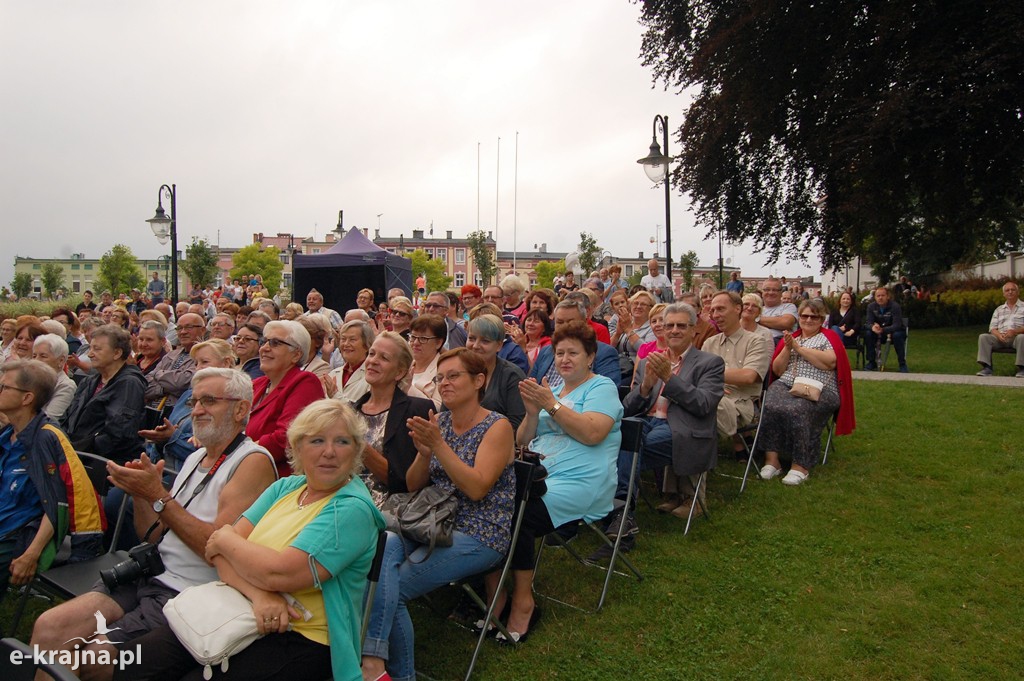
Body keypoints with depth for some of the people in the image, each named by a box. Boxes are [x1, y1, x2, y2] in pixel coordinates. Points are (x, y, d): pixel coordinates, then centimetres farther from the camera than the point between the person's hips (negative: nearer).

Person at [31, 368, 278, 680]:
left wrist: (158, 496, -17)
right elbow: (154, 534, 17)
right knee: (49, 627, -7)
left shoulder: (254, 461, -12)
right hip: (151, 576, 7)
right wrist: (140, 493, -1)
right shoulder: (196, 457, 16)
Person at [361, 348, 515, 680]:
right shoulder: (438, 421, 11)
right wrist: (423, 452, -11)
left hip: (478, 537, -5)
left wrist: (438, 445, -22)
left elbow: (477, 488, -17)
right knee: (382, 546, -27)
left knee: (389, 586, -22)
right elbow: (413, 485, 10)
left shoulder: (497, 427, -6)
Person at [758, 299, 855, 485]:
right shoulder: (789, 337, 25)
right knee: (770, 407, -30)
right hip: (786, 385, 3)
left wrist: (799, 347, -4)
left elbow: (829, 362, -8)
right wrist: (787, 348, 1)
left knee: (797, 410, -35)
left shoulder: (829, 337, 14)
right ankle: (771, 459, -28)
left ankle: (801, 465, -26)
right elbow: (777, 370, 16)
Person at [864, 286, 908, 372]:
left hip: (894, 331, -3)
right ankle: (871, 362, -12)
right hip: (880, 334, 3)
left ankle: (902, 364, -22)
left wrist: (882, 330, -45)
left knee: (897, 335, -36)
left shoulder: (895, 306, -20)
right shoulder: (871, 307, -7)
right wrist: (873, 327, -39)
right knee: (867, 333, -25)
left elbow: (897, 325, -28)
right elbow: (869, 323, -13)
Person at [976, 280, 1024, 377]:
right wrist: (998, 334, -11)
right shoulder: (999, 310, 23)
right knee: (983, 337, -24)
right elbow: (992, 327, 13)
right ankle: (987, 367, -33)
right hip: (1000, 338, 3)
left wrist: (1015, 331, -20)